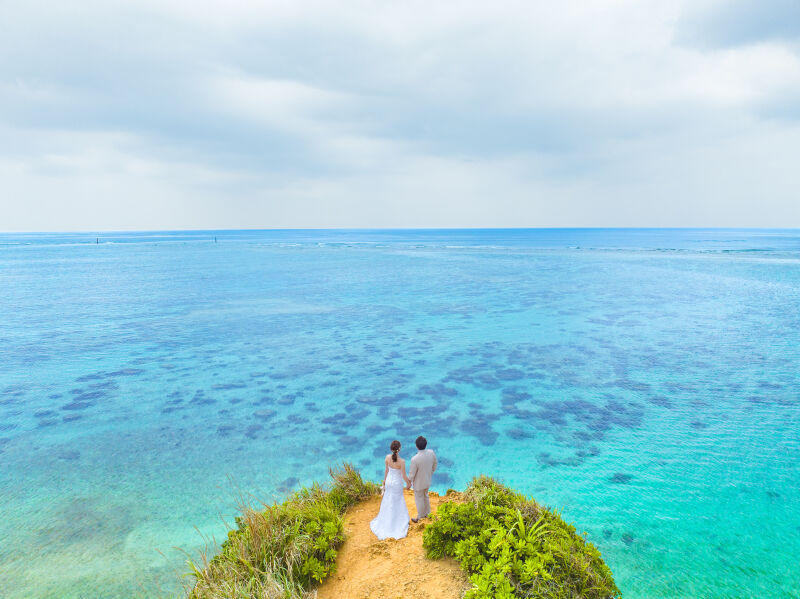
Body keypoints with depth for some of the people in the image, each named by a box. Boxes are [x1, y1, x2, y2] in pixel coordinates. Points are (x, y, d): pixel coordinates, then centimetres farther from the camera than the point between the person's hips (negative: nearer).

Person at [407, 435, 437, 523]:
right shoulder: (431, 452, -20)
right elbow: (435, 464, -1)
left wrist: (409, 483, -3)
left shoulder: (415, 459, -37)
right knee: (425, 496, 29)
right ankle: (426, 513, 49)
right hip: (428, 481, 5)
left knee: (419, 500, 18)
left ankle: (420, 518, 37)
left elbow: (412, 473, -22)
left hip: (419, 483, -5)